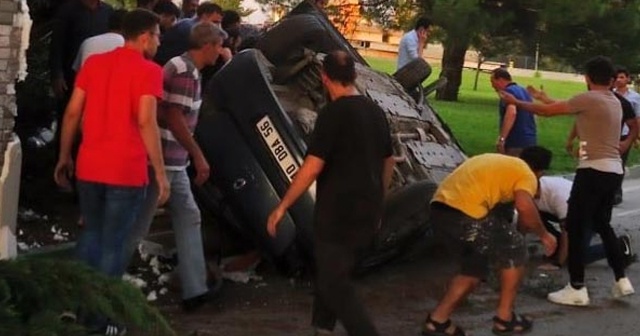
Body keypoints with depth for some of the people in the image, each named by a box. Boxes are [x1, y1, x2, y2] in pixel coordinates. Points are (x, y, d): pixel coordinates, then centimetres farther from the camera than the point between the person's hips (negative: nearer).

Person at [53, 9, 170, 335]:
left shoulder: (93, 63, 10)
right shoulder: (148, 70, -7)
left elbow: (72, 113, 7)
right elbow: (145, 122, -16)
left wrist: (64, 157, 15)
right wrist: (160, 172, -14)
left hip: (89, 166, 5)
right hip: (127, 170, -5)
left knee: (91, 233, 21)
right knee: (113, 242, 4)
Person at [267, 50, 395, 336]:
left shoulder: (333, 113, -16)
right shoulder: (375, 112, 7)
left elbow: (313, 167, -21)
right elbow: (388, 163, 16)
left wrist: (282, 207, -14)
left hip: (339, 211, -8)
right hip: (367, 211, 8)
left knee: (334, 283, 0)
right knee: (332, 272, 21)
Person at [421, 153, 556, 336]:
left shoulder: (498, 163, 32)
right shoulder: (526, 174, 8)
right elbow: (524, 206, -12)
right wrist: (543, 234, 3)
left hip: (440, 208, 8)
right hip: (466, 212, -8)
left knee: (474, 268, 24)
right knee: (514, 253, 13)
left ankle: (437, 319, 17)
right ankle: (504, 317, 18)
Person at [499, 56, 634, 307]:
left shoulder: (588, 99, -9)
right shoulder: (614, 102, 15)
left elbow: (547, 111, -3)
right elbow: (566, 107, 25)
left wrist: (515, 102, 10)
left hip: (594, 170, -8)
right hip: (614, 170, 9)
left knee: (576, 227, -2)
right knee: (602, 224, 22)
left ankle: (577, 289, -1)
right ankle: (621, 280, 22)